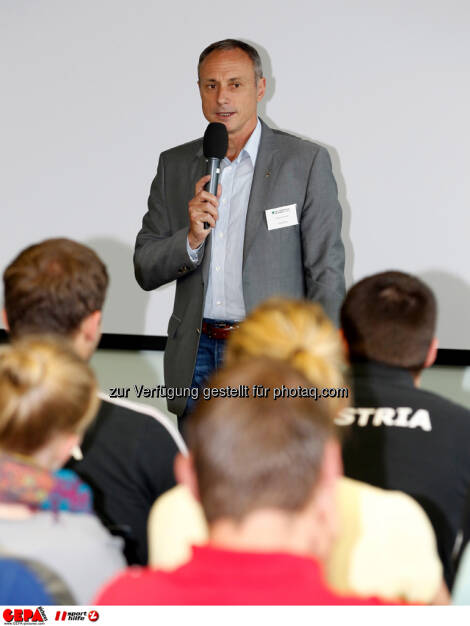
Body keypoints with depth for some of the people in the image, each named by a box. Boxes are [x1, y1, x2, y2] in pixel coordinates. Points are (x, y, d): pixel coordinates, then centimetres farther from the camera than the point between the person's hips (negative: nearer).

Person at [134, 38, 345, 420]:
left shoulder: (306, 162, -2)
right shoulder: (175, 165, 10)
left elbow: (325, 274, -3)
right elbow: (145, 271, 8)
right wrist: (192, 238, -12)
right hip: (197, 357, 3)